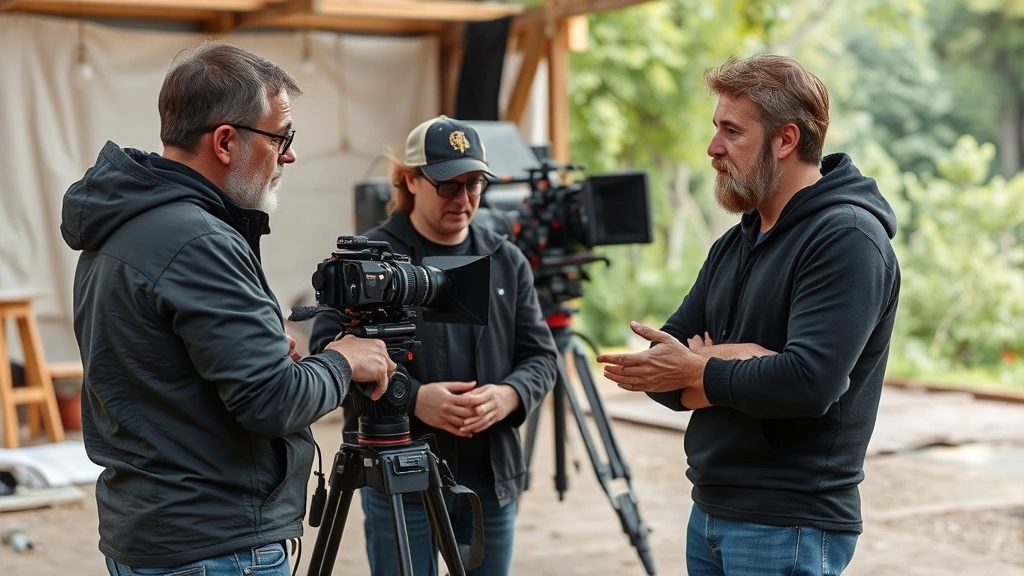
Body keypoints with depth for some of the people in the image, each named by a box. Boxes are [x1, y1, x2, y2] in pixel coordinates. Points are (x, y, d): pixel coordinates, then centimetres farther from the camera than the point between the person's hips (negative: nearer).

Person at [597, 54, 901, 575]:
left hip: (789, 528, -7)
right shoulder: (735, 243, 12)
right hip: (710, 511, 8)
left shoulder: (847, 238, -14)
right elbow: (661, 367, 6)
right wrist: (727, 362, -14)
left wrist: (699, 372, -12)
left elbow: (809, 382, -26)